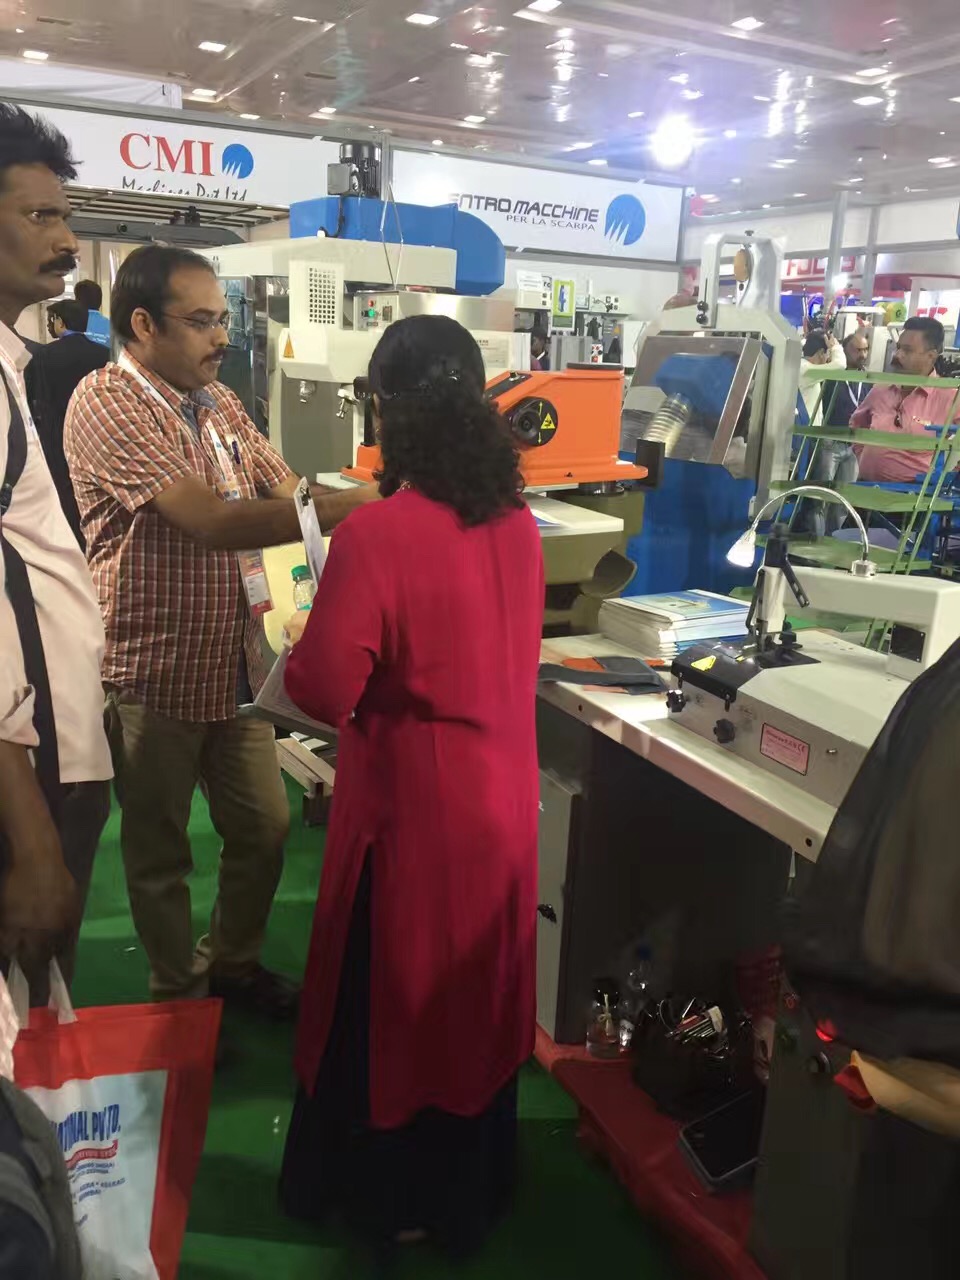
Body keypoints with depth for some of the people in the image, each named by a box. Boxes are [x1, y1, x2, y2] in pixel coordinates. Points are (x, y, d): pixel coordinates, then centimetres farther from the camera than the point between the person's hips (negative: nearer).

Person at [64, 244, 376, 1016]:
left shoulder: (219, 402, 8)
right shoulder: (106, 403, -17)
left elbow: (287, 492, 6)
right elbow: (213, 520, -28)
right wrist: (360, 509, -29)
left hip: (235, 658, 7)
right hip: (153, 670, -7)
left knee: (265, 828, 15)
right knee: (161, 849, 12)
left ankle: (234, 961, 39)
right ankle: (180, 997, 33)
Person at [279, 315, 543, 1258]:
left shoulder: (375, 534, -23)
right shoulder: (517, 523, -3)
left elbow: (323, 691, -20)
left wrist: (304, 640, 1)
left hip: (411, 799, -6)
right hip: (498, 789, 6)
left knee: (394, 989, 16)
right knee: (477, 980, 23)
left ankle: (397, 1194, 38)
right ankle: (475, 1174, 45)